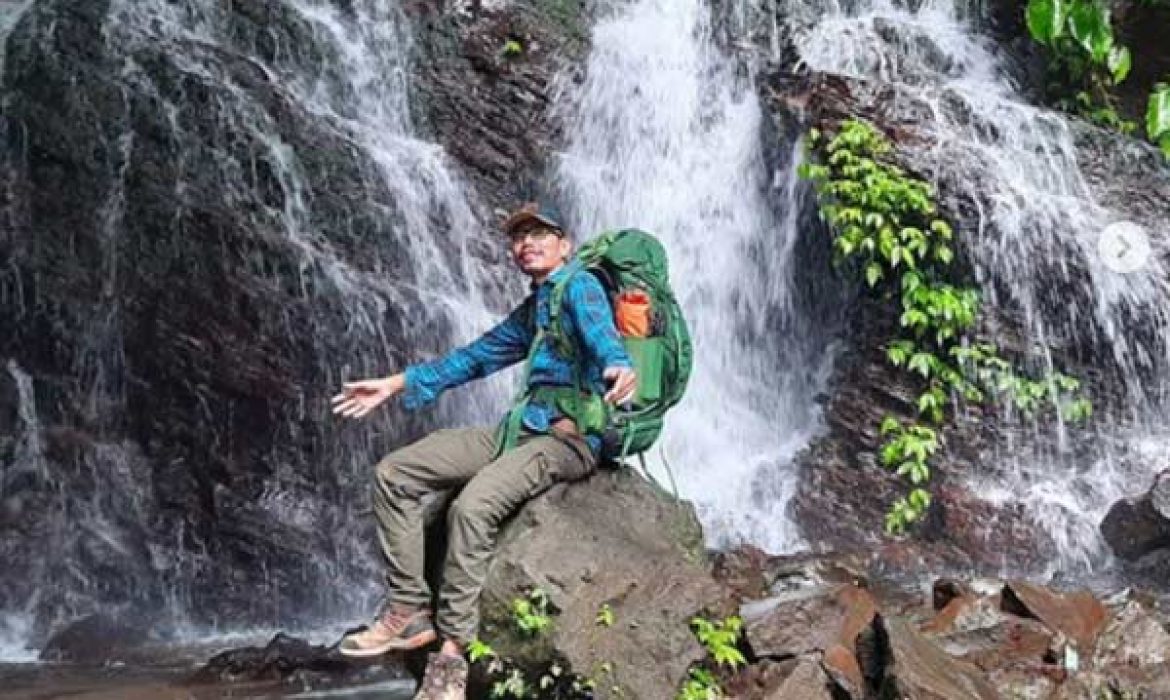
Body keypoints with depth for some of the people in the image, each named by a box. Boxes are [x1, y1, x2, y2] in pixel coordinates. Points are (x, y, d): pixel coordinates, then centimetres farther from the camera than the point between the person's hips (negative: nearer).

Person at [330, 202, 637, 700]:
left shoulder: (579, 286, -2)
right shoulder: (530, 312, 24)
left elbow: (599, 332, -23)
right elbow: (474, 357, 31)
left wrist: (618, 367, -47)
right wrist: (396, 385, 29)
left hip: (570, 438, -9)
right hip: (519, 428, 9)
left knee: (471, 506, -34)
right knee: (393, 474, 0)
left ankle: (452, 651, -25)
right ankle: (408, 611, -2)